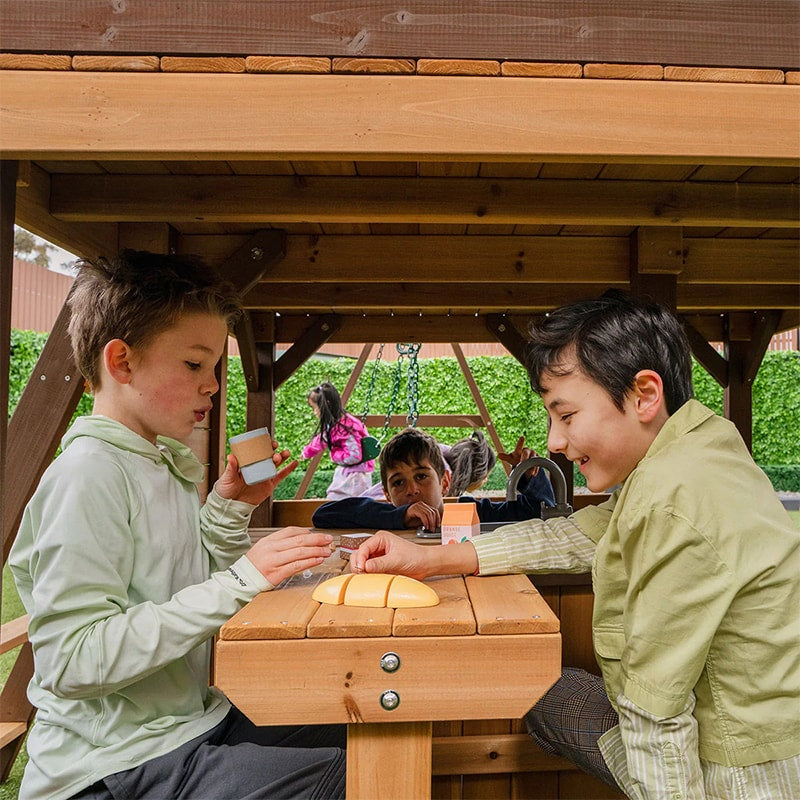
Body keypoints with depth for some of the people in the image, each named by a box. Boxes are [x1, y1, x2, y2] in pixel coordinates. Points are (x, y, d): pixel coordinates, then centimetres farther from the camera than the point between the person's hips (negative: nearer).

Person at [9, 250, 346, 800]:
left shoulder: (168, 465, 7)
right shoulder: (89, 474, -20)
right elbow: (72, 661, -26)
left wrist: (229, 511, -1)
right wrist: (239, 581, -27)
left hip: (190, 724, 8)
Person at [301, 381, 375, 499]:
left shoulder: (345, 427, -24)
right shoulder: (333, 425, 6)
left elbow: (354, 456, -28)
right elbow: (321, 440, 26)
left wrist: (334, 453, -12)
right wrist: (307, 452, 43)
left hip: (355, 475, -10)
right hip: (345, 473, 10)